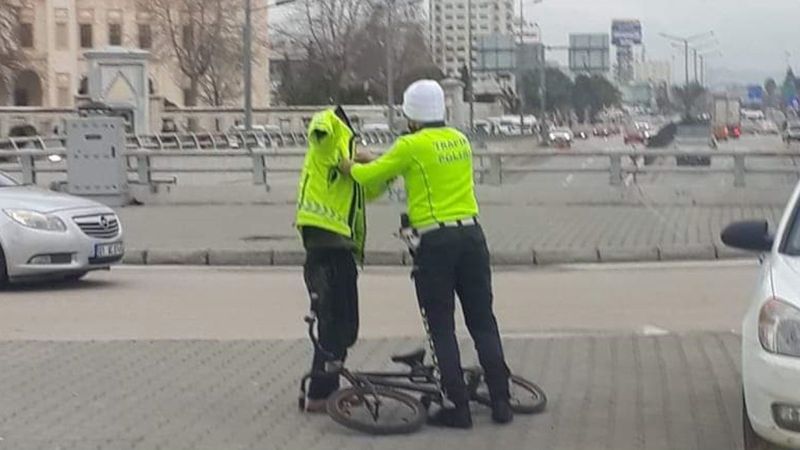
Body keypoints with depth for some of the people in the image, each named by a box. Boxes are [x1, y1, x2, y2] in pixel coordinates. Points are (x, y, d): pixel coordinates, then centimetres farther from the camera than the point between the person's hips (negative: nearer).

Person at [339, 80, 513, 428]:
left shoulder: (412, 146, -8)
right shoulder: (460, 141, 11)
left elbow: (370, 176, 0)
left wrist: (350, 167, 23)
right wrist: (376, 161, 32)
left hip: (436, 242, -5)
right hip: (471, 234, 5)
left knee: (442, 328, 3)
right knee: (483, 322, 10)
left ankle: (458, 407, 1)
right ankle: (501, 402, 10)